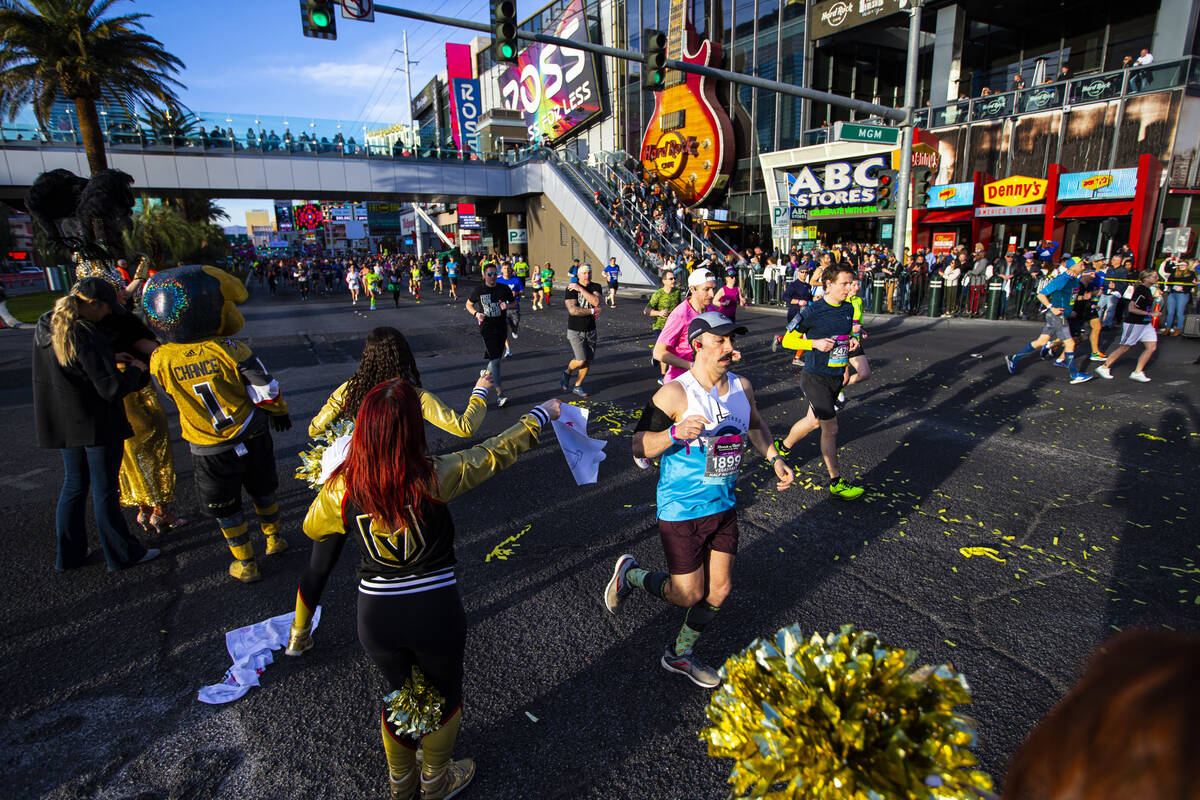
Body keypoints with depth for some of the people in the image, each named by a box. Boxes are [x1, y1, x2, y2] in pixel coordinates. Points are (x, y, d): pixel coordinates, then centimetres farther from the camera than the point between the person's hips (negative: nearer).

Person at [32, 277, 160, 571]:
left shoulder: (45, 327, 3)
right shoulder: (88, 337, -24)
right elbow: (112, 389, -24)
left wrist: (111, 357, 10)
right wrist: (136, 370, -7)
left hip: (62, 423, 8)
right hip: (97, 424, -8)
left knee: (73, 485, 20)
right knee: (104, 490, 4)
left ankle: (69, 555, 30)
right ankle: (122, 554, 19)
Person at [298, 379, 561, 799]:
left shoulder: (342, 488, -14)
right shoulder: (435, 476, -22)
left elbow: (312, 529, 8)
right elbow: (499, 450, -10)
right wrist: (541, 414, 4)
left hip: (376, 617, 3)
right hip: (436, 612, -3)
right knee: (445, 695, 26)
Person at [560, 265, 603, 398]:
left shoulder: (596, 287, 3)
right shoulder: (571, 289, -8)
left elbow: (596, 302, -18)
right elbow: (573, 310, -20)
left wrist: (580, 289, -20)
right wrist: (592, 311, -16)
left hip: (590, 330, 4)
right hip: (575, 331, -4)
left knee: (588, 361, 5)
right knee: (580, 360, -15)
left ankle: (577, 386, 23)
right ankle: (567, 373, 16)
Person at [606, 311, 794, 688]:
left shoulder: (742, 387, 0)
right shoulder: (674, 393, -19)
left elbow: (755, 425, 21)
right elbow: (638, 446, -17)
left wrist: (773, 458, 7)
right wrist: (675, 433, -34)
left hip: (724, 505, 6)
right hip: (681, 511, -6)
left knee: (719, 590, 12)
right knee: (688, 595, 5)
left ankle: (680, 655, 36)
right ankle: (629, 574, 32)